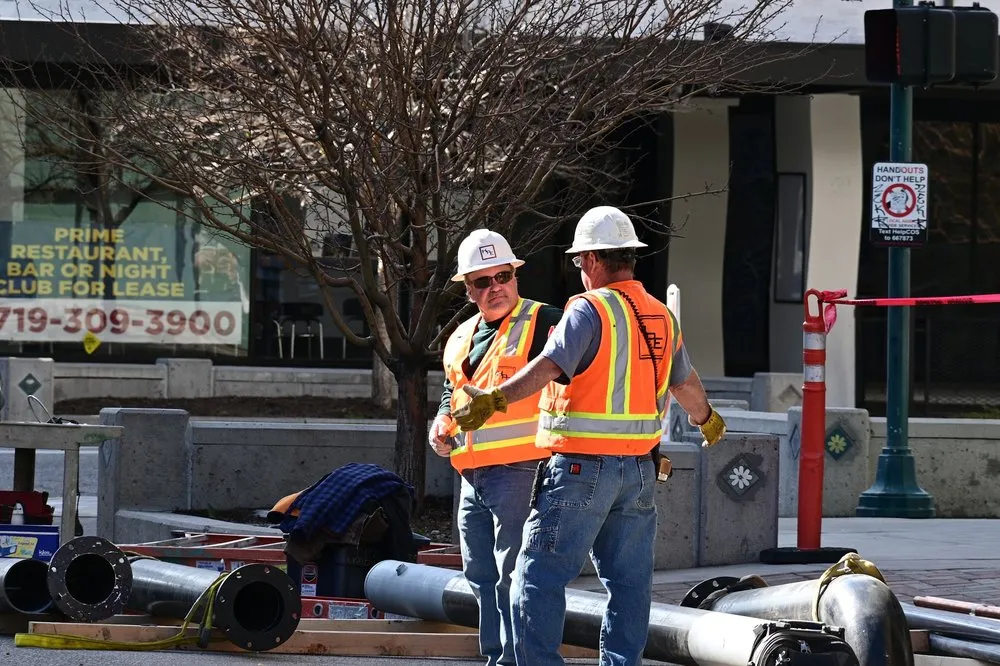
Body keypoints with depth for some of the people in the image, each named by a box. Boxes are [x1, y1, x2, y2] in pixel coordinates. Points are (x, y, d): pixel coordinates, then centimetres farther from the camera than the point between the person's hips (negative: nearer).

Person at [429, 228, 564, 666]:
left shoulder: (541, 324, -6)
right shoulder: (461, 339, 19)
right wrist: (441, 424, 13)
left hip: (519, 470, -8)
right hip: (472, 477, 8)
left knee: (514, 577, -10)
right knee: (481, 577, 13)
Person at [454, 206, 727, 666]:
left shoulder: (590, 310, -11)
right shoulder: (662, 318, 13)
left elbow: (550, 366, -26)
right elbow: (685, 383, 28)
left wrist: (496, 399, -37)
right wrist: (707, 419, 48)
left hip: (581, 468, -7)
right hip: (639, 469, 7)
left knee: (540, 577, -5)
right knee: (629, 581, 10)